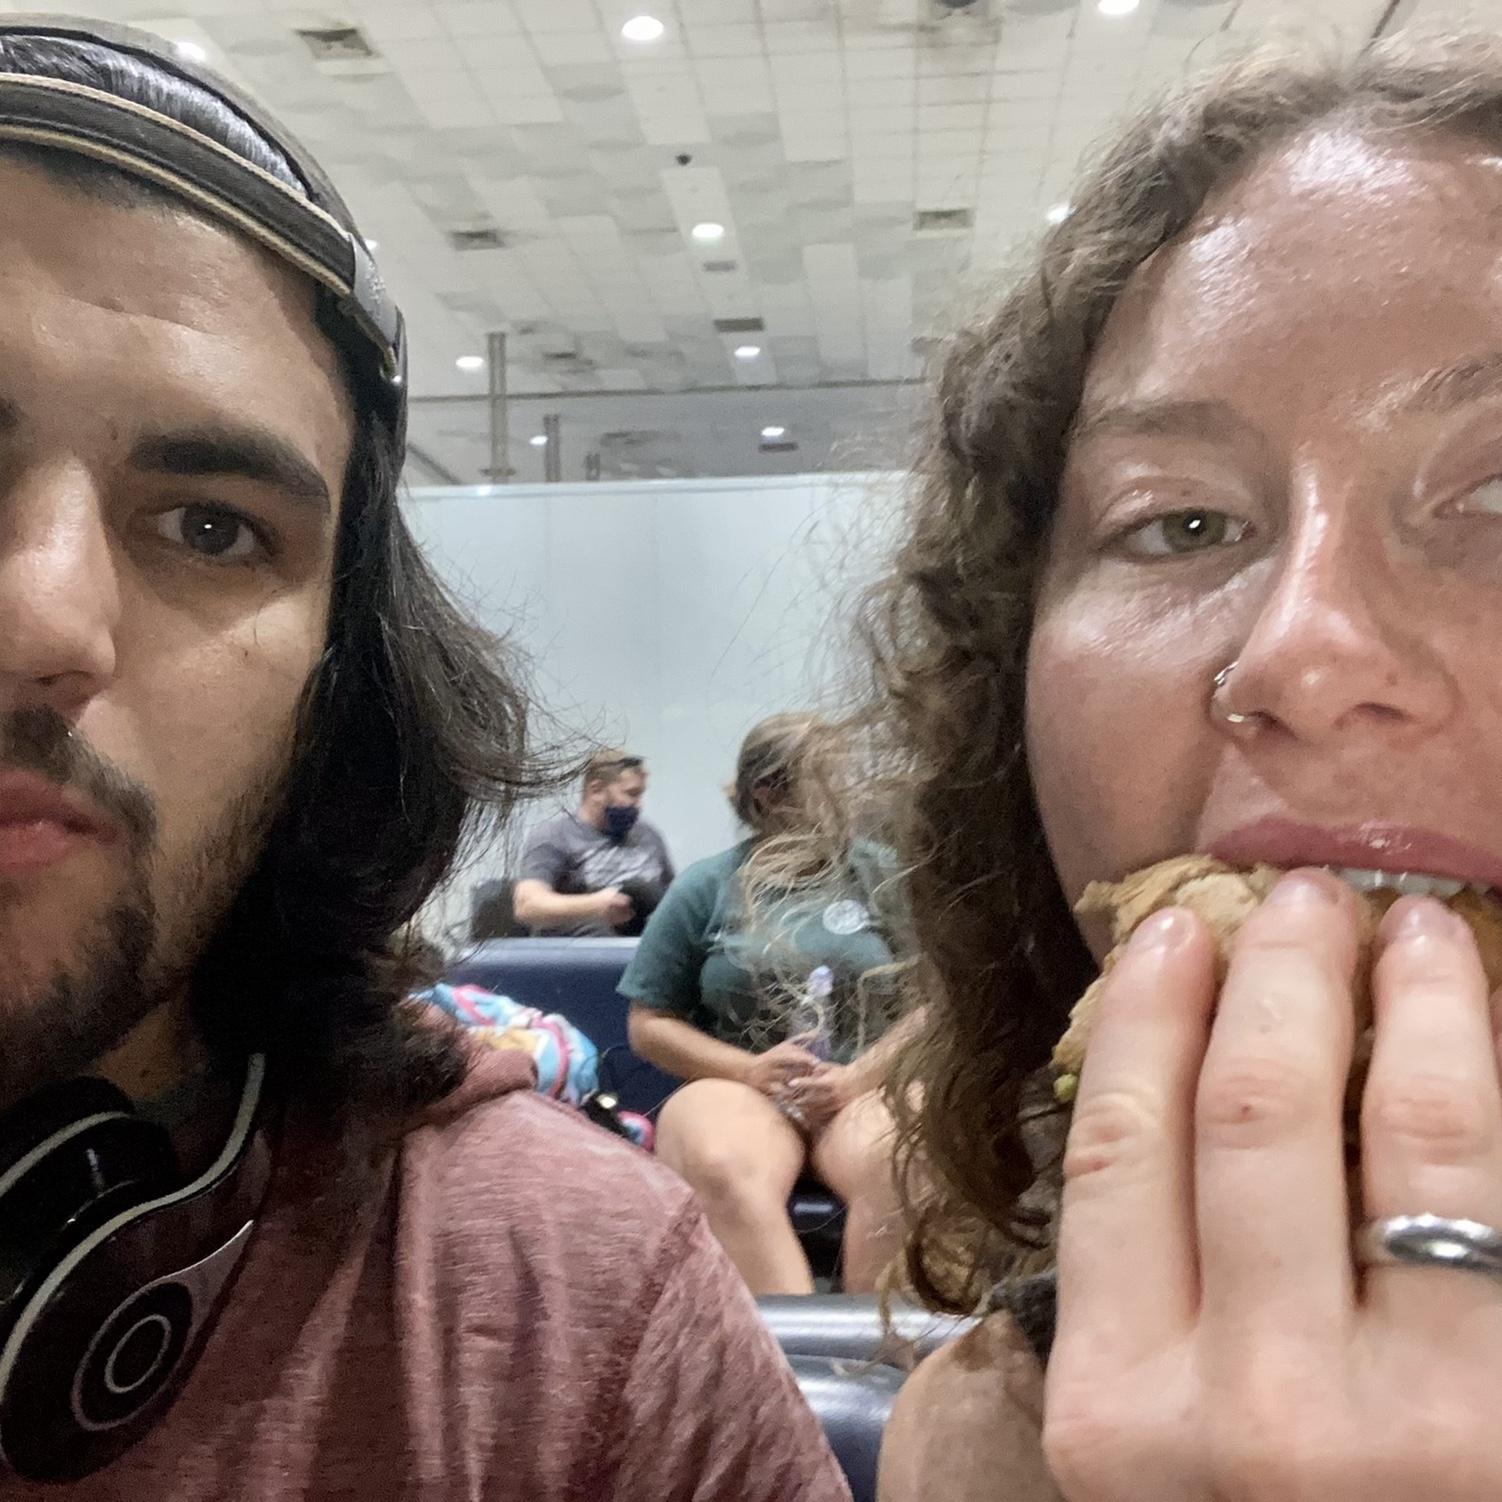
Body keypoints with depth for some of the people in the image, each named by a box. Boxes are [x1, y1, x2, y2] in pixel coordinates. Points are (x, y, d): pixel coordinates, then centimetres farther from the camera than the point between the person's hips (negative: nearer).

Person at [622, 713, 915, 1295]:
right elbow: (649, 1026, 9)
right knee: (722, 1171, -36)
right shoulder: (705, 888, 8)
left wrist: (855, 1079, -9)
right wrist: (751, 1070, -6)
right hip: (734, 1086, 0)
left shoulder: (880, 875, 11)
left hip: (863, 1088, 1)